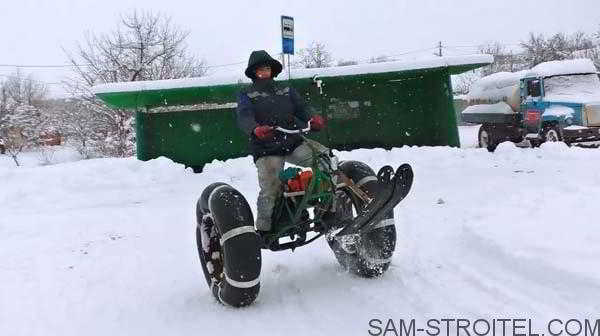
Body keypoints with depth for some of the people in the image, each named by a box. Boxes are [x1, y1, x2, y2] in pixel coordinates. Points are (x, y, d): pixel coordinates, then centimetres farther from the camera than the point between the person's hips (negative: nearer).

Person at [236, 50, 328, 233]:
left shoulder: (286, 90, 21)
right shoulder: (246, 95, 11)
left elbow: (301, 108, 9)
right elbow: (243, 117, -8)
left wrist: (313, 120, -16)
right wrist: (255, 129, -33)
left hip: (294, 142, 3)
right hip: (267, 149, -3)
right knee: (270, 190, -18)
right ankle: (263, 228, -4)